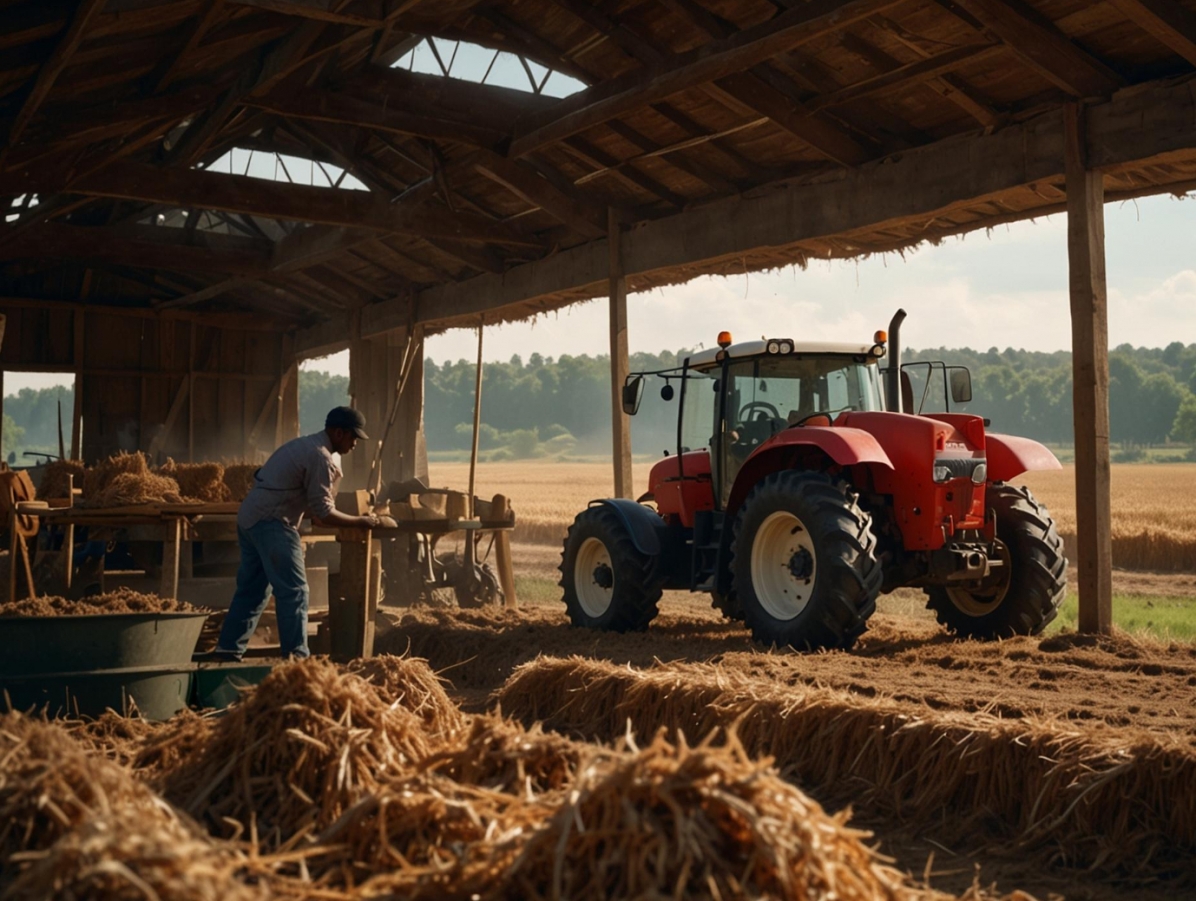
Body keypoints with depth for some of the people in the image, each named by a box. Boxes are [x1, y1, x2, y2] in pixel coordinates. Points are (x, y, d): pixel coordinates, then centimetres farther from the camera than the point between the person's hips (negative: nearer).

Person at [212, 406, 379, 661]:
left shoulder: (304, 445, 17)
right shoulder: (321, 458, -13)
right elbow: (323, 514, -13)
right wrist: (361, 522, -4)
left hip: (249, 517, 10)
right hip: (271, 523, -10)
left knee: (252, 589, 16)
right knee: (294, 592, -6)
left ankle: (227, 651, 21)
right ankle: (296, 656, -6)